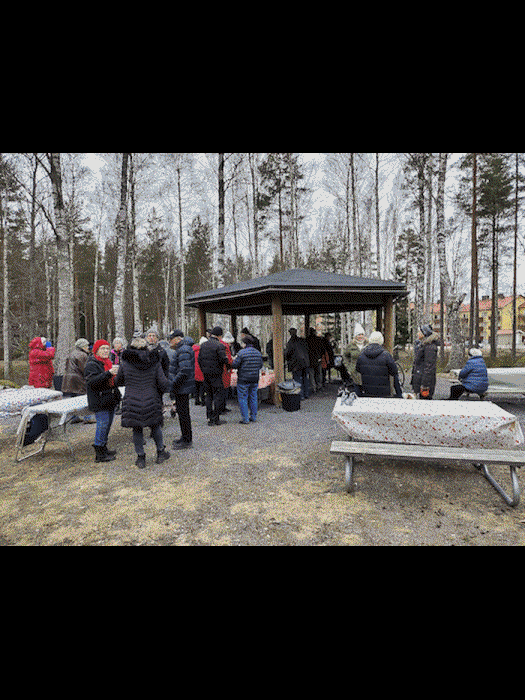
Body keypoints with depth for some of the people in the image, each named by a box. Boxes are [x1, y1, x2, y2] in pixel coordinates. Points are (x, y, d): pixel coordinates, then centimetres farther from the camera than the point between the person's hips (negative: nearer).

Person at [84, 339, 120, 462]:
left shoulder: (108, 362, 17)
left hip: (110, 400, 9)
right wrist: (108, 373, -37)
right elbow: (93, 382, -27)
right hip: (99, 401, -9)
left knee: (107, 424, 15)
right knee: (103, 424, -8)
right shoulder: (91, 365, -12)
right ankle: (99, 454, 1)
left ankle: (103, 449, 27)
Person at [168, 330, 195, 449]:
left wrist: (173, 386, -22)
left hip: (182, 388, -11)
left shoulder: (184, 350, -18)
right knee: (182, 412, 18)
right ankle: (185, 437, 29)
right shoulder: (181, 349, 17)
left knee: (183, 413, -3)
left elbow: (184, 371, -27)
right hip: (180, 388, 11)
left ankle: (187, 441, 7)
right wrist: (173, 386, 20)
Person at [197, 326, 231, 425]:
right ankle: (215, 419, 2)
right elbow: (224, 359, -20)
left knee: (209, 396, 13)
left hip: (206, 374, 7)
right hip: (216, 374, -7)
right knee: (219, 395, 2)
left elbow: (199, 359, 12)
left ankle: (209, 419, 16)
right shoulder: (219, 345, -13)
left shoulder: (203, 345, 8)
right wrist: (227, 365, 1)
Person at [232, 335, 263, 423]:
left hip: (243, 379, -5)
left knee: (243, 398, 4)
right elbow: (260, 365, 12)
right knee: (253, 398, 15)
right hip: (255, 379, 6)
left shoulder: (242, 353, -15)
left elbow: (234, 365, -14)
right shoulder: (258, 353, 4)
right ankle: (253, 417, 21)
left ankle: (245, 419, 5)